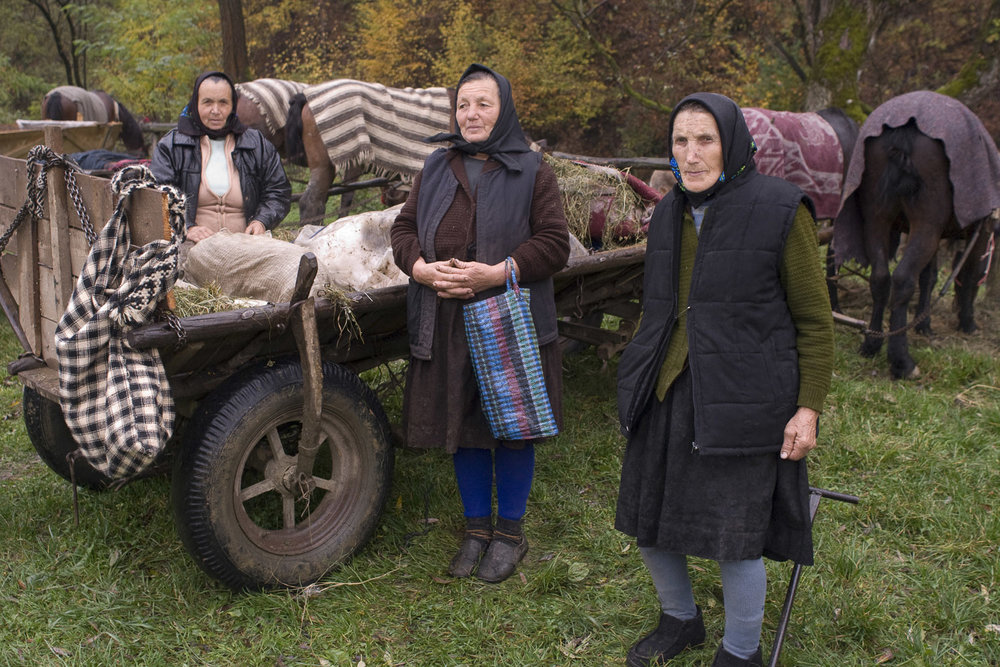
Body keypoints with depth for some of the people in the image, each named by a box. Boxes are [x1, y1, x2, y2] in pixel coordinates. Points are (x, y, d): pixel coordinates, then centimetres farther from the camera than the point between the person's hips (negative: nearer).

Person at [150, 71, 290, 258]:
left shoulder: (257, 144, 18)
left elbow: (279, 191, 19)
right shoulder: (171, 146, 12)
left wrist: (261, 221, -1)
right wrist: (186, 228, -14)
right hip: (192, 243, -1)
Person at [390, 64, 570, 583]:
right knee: (463, 426, 11)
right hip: (446, 325, 4)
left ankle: (510, 532, 24)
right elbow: (404, 228, 12)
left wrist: (496, 273, -18)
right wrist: (422, 268, -9)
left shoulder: (532, 172, 0)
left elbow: (554, 244, -6)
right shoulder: (435, 169, 13)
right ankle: (477, 527, 28)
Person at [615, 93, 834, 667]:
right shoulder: (671, 213, 8)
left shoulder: (780, 210, -9)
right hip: (668, 396, 6)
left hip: (741, 402, -6)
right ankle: (681, 620, 39)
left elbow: (815, 321, -6)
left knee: (733, 532, -1)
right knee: (648, 517, 13)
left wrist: (810, 406, -11)